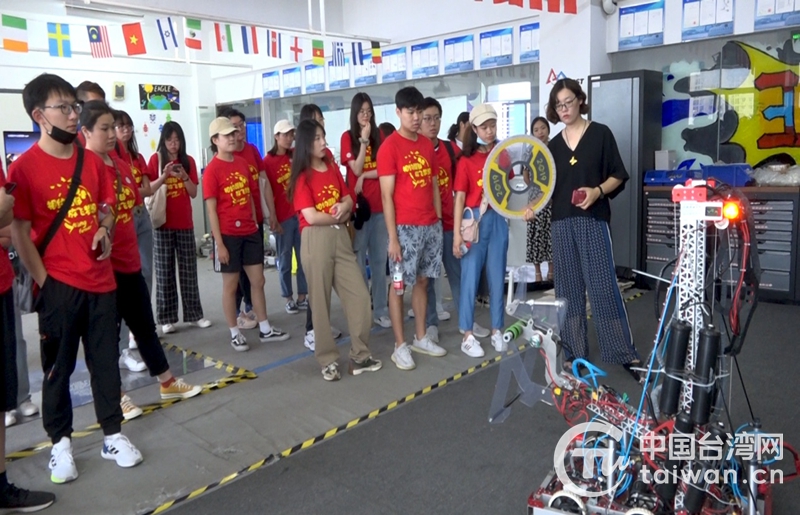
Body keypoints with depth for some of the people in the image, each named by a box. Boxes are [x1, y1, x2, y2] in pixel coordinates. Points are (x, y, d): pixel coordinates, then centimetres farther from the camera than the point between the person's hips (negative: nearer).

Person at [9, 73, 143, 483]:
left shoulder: (93, 162, 7)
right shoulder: (23, 168, -8)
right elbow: (19, 232, -8)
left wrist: (104, 229, -5)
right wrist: (43, 281, -11)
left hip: (100, 280, 4)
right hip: (57, 286, -4)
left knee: (105, 361, 11)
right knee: (58, 367, 10)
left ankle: (113, 435, 24)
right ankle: (60, 442, 26)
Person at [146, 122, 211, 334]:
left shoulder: (188, 161, 7)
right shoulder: (156, 159, -1)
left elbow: (194, 193, 3)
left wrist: (184, 176, -13)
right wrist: (163, 176, -21)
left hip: (185, 223, 3)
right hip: (163, 223, -2)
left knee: (189, 270, 7)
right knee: (164, 271, 1)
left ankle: (194, 314, 14)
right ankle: (166, 318, 7)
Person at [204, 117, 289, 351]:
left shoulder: (242, 163, 8)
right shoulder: (212, 170, -10)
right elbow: (211, 210, -11)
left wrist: (255, 223, 10)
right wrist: (219, 243, -14)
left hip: (250, 231, 6)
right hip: (228, 234, -6)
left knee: (258, 280, 10)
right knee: (231, 284, 6)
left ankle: (265, 329, 22)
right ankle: (235, 333, 18)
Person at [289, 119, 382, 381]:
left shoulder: (333, 168, 14)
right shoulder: (302, 177, -5)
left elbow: (349, 199, 14)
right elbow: (311, 217, -14)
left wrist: (344, 206, -8)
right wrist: (339, 216, -1)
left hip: (341, 237, 6)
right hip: (316, 240, -6)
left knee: (359, 296, 3)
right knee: (321, 301, 2)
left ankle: (360, 356, 14)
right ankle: (328, 360, 13)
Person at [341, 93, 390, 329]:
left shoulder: (379, 136, 10)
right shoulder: (348, 137, 2)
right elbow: (356, 168, -9)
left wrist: (364, 177, -9)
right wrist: (364, 140, -11)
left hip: (379, 205, 3)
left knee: (380, 261, 7)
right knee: (358, 261, 1)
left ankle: (381, 310, 15)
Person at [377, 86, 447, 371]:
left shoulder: (428, 145, 11)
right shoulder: (389, 147, -8)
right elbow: (386, 195, -12)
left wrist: (439, 221, 11)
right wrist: (392, 237, -15)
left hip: (431, 225, 7)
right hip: (405, 227, -6)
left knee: (422, 281, 14)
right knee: (399, 285, 1)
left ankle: (421, 338, 26)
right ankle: (400, 346, 9)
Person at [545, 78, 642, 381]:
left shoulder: (600, 134, 2)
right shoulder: (553, 145, 13)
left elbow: (618, 176, 1)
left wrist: (597, 191, -17)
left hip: (593, 219, -4)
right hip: (561, 222, 4)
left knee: (602, 285, -6)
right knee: (568, 288, 5)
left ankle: (625, 352, 5)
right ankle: (574, 352, 14)